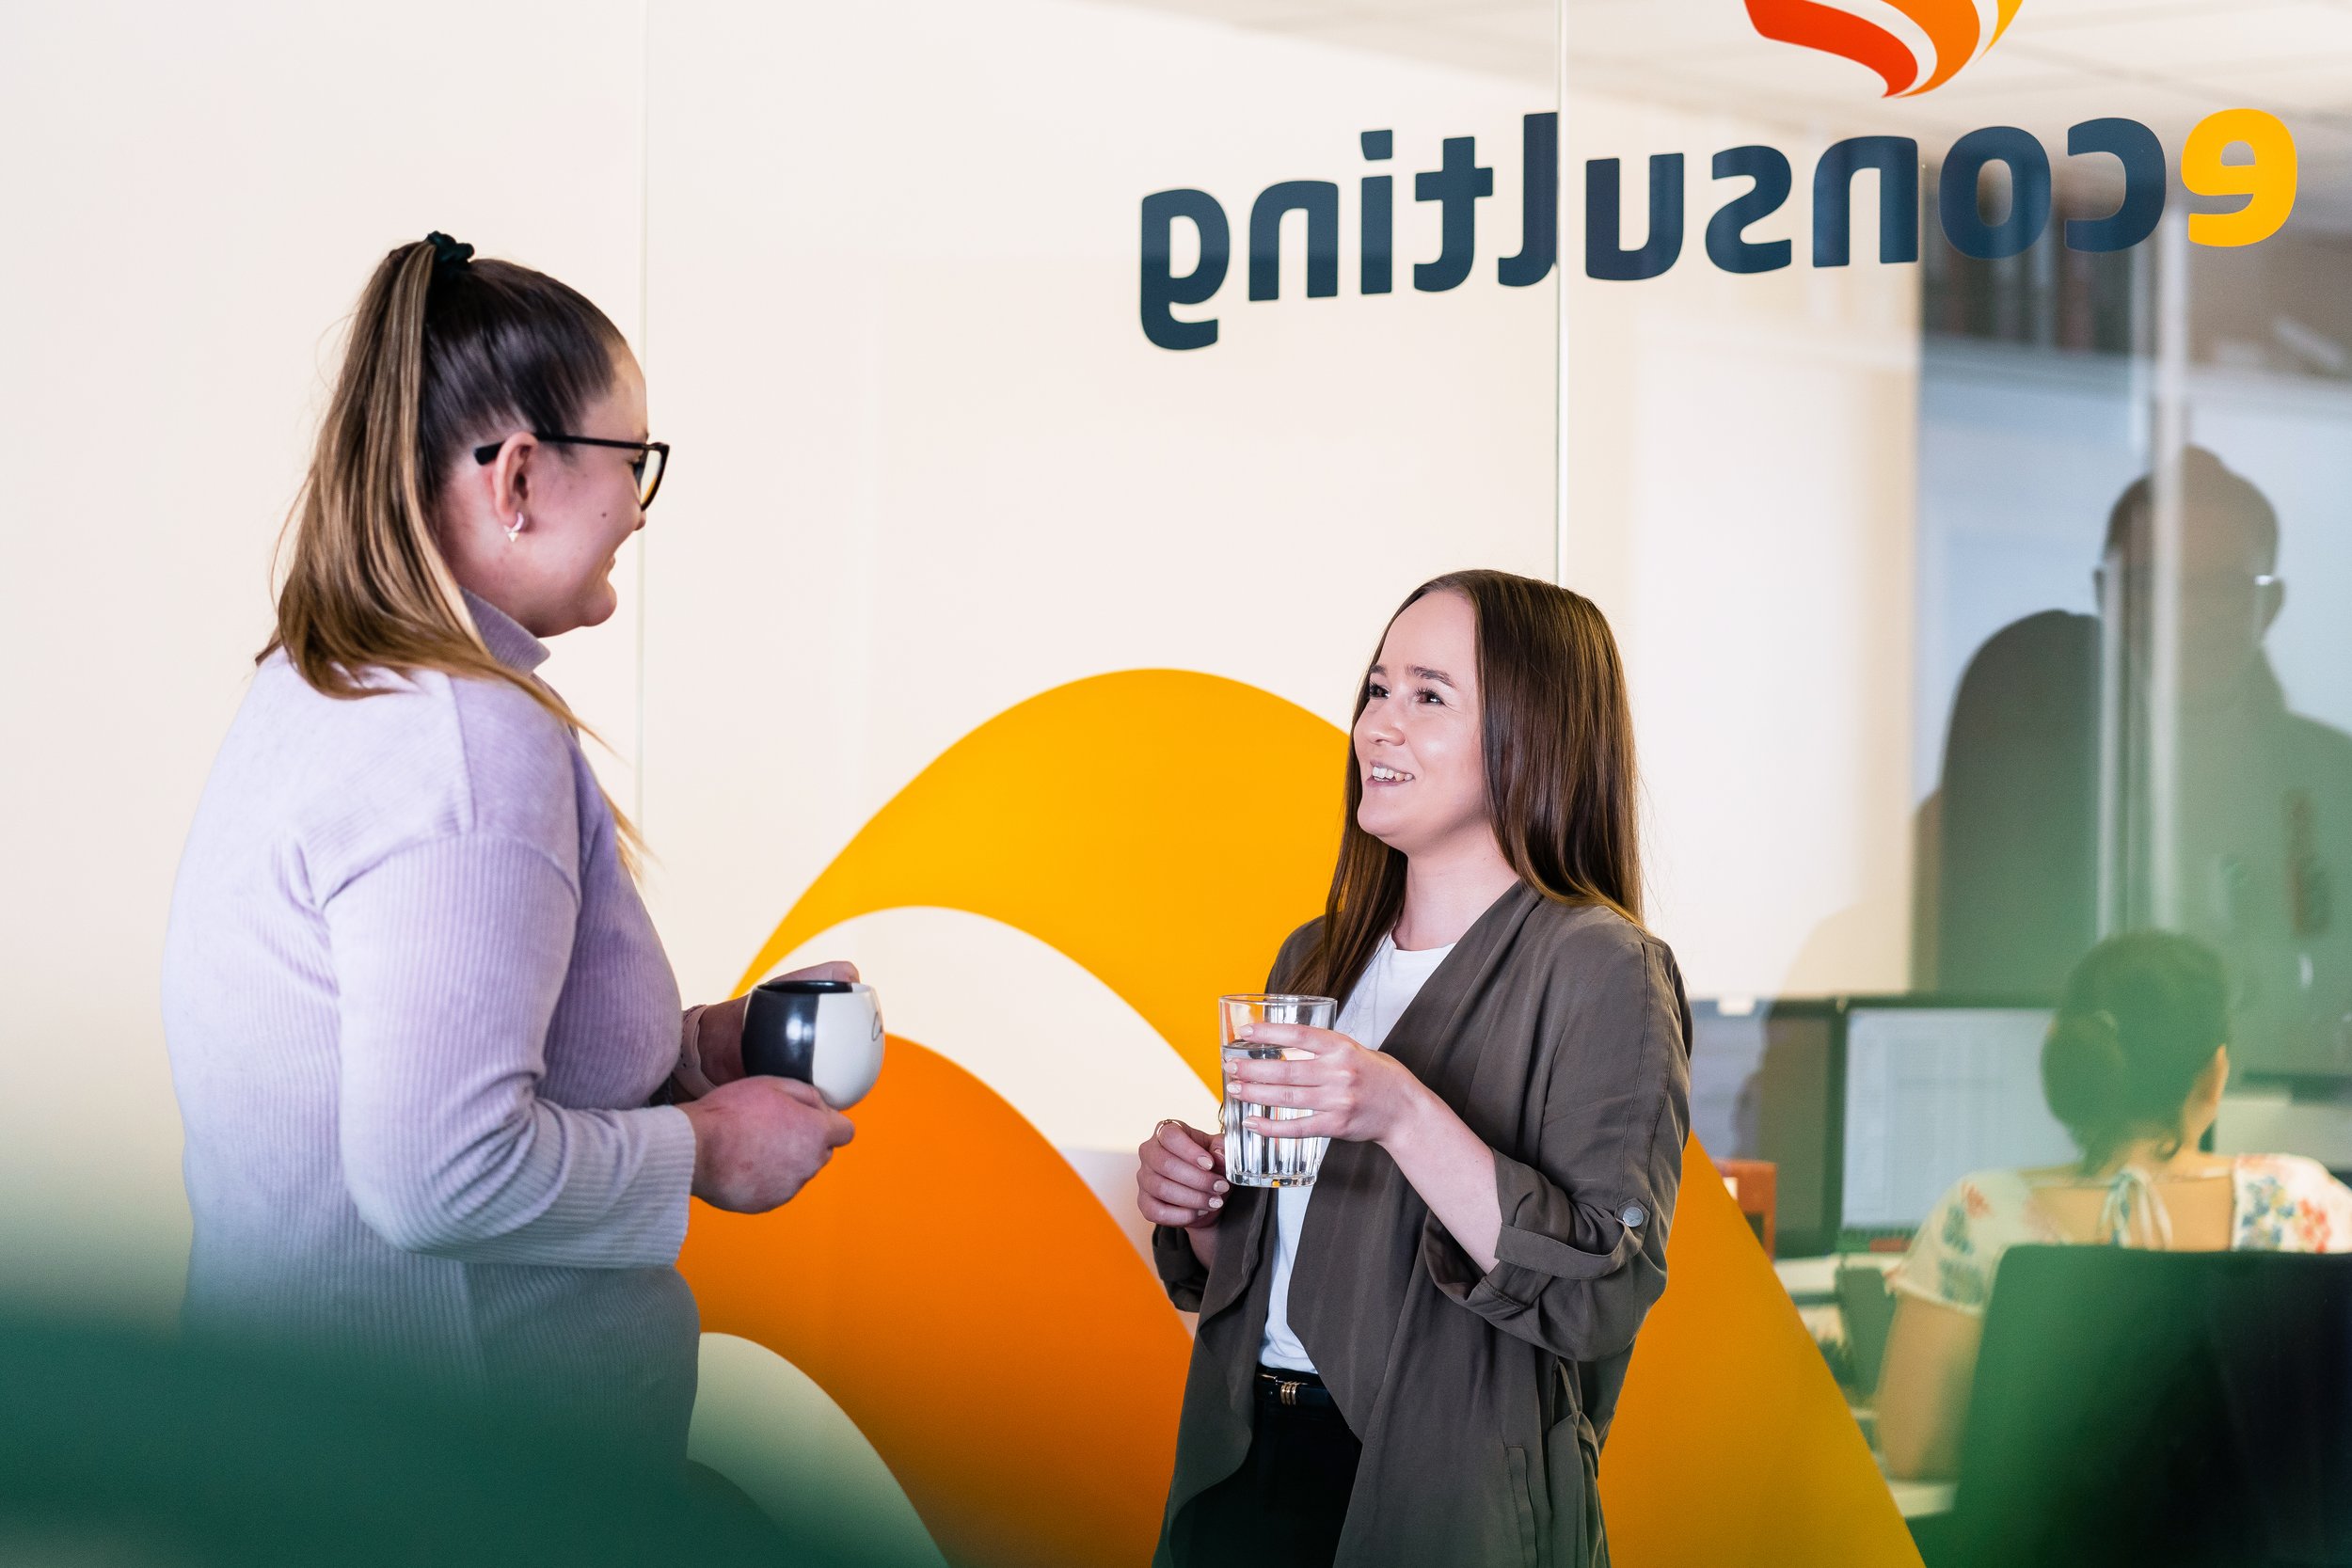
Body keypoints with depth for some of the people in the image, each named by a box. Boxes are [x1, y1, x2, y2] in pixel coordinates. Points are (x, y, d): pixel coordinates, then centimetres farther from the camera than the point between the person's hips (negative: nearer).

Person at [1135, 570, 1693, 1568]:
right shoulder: (1318, 959, 10)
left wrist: (1404, 1117, -28)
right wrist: (1194, 1204, -2)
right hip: (1245, 1468, 6)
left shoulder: (1599, 971, -11)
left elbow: (1601, 1295, -21)